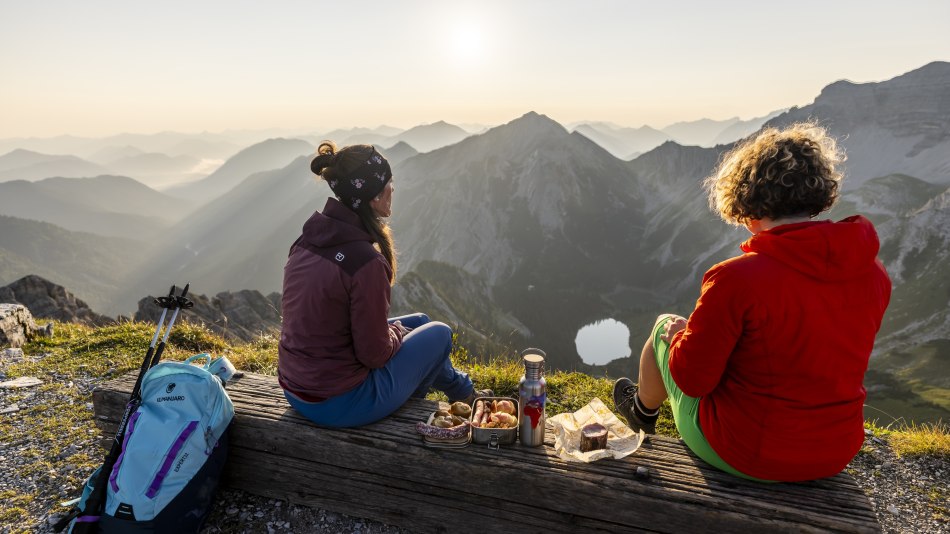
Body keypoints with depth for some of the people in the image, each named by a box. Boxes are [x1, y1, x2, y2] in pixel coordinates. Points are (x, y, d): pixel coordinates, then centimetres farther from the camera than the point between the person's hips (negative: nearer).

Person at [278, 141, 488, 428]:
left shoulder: (307, 240, -3)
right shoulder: (366, 263, -29)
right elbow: (375, 353, -21)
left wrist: (392, 327, 12)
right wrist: (396, 332, 0)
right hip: (339, 406, -8)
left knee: (418, 320, 21)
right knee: (439, 333, 10)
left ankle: (463, 390, 42)